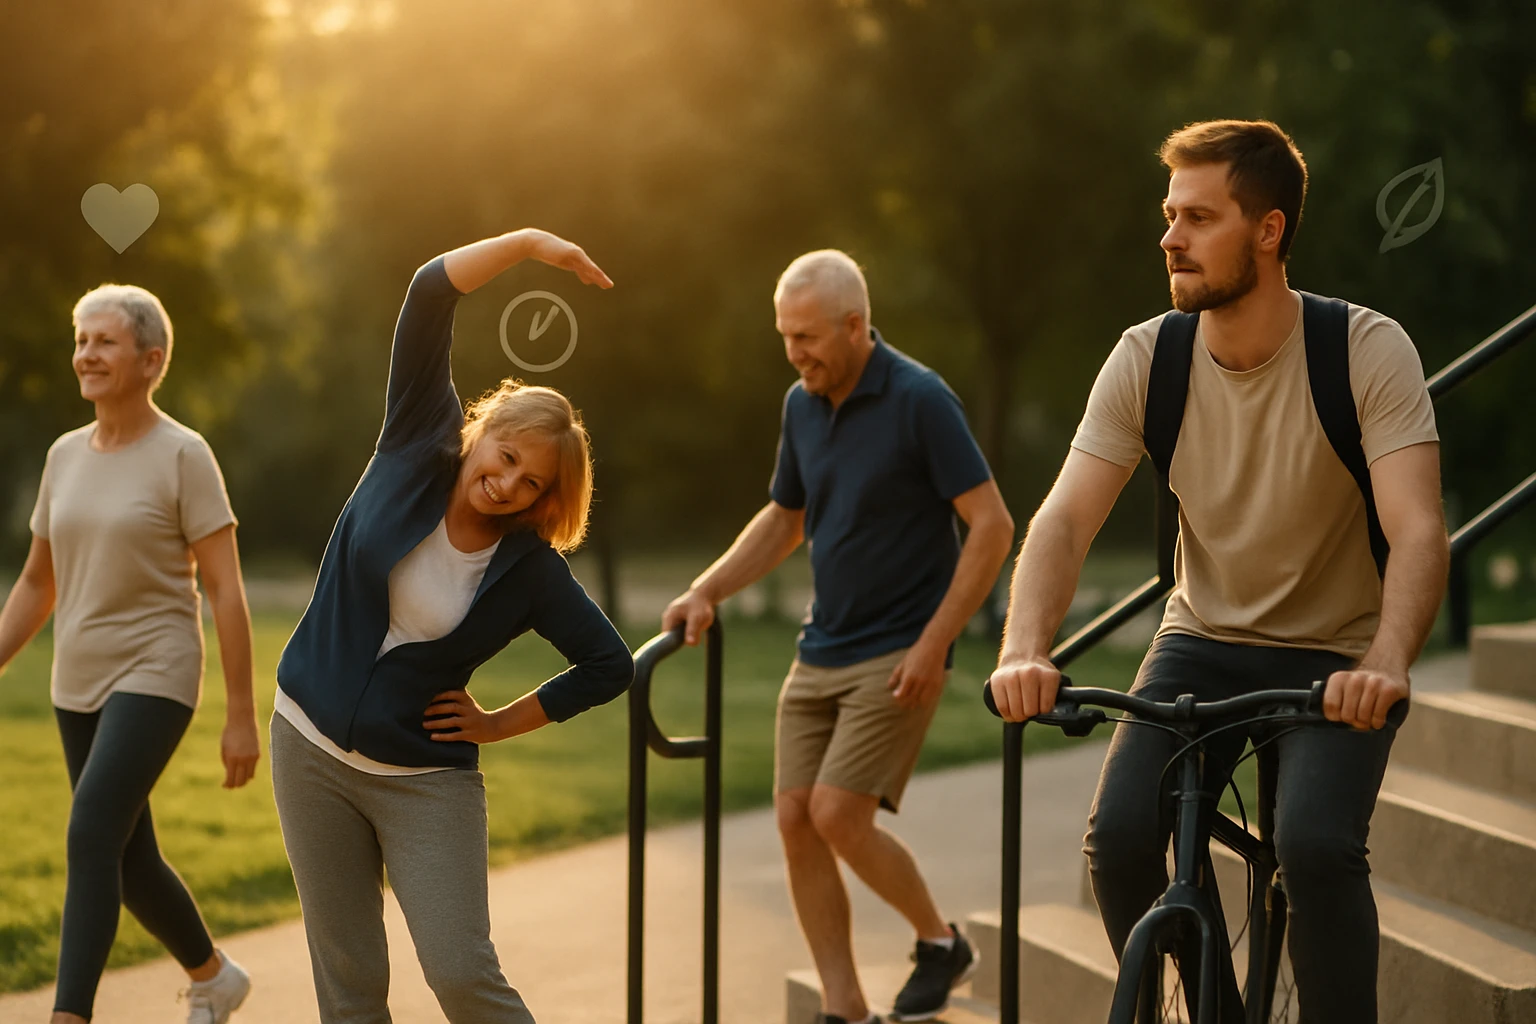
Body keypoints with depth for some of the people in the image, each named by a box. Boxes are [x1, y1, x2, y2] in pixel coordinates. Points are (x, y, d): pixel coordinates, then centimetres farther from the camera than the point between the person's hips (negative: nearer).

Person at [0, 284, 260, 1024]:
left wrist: (241, 718, -12)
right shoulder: (65, 456, 8)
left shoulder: (183, 456, -9)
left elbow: (226, 589, -10)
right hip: (78, 684, 7)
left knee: (91, 837, -22)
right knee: (129, 863, 14)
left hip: (154, 677, -6)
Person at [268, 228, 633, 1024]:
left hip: (425, 777, -2)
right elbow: (429, 296, -14)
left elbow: (611, 666, -1)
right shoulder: (418, 450, -6)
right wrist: (528, 243, -23)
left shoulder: (531, 570, -9)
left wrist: (501, 724, -2)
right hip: (311, 750, 2)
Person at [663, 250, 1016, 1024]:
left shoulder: (920, 400, -15)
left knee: (838, 816, -14)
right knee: (797, 822, -1)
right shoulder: (802, 406, 7)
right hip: (821, 653, 7)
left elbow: (991, 525, -15)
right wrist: (705, 594, 7)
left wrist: (933, 644, -18)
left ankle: (939, 942, 12)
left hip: (898, 656, -7)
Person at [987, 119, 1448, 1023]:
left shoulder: (1368, 352, -18)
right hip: (1206, 641, 3)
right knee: (1118, 841, -17)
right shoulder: (1147, 358, -9)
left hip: (1335, 660, -3)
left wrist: (1386, 662, -48)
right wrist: (1026, 651, -35)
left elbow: (1418, 530, -28)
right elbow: (1065, 517, -16)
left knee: (1317, 846, -28)